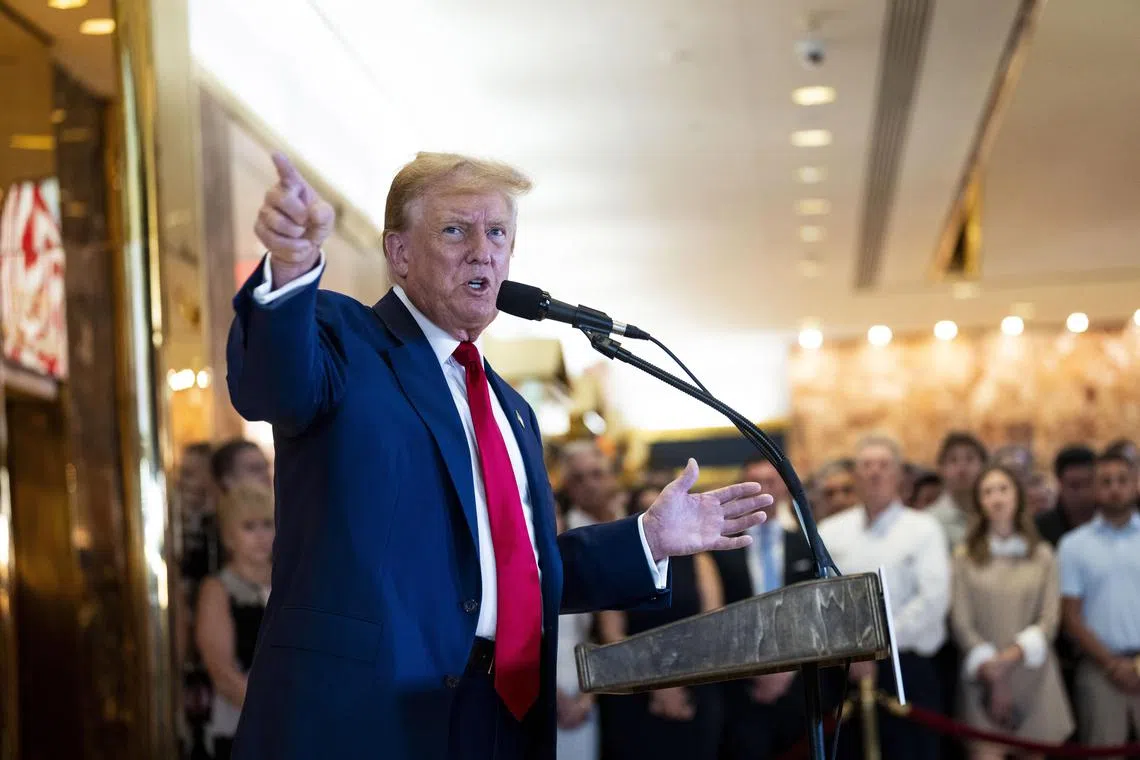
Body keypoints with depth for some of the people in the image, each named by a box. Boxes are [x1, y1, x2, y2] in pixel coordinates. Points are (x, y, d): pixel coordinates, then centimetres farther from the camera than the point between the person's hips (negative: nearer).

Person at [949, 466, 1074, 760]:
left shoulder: (1042, 556, 9)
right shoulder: (965, 557, 5)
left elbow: (1050, 619, 1)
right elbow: (961, 621, -1)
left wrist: (1012, 655, -14)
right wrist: (989, 667, -12)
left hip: (1033, 673, 2)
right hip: (983, 677, -2)